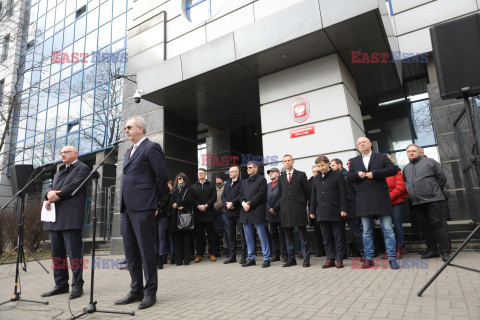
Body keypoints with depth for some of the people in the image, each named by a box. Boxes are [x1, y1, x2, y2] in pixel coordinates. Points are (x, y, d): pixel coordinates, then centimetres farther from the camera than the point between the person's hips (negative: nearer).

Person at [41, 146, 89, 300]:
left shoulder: (82, 168, 1)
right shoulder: (59, 171, 27)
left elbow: (73, 186, -11)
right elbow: (50, 187, 17)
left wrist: (55, 197, -10)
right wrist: (49, 193, -5)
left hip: (70, 217, -8)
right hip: (55, 217, 8)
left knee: (73, 251, -7)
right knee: (56, 251, 11)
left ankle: (77, 285, 1)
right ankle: (61, 285, 20)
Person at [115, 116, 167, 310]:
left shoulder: (151, 148, -5)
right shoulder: (129, 152, 22)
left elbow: (161, 177, -9)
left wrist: (156, 202, -2)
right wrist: (123, 203, 15)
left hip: (142, 207, -9)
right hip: (126, 208, 9)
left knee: (146, 250, -2)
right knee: (130, 251, 12)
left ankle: (150, 292, 10)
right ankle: (136, 291, 24)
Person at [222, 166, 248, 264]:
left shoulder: (241, 182, -2)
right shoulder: (227, 184, 20)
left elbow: (241, 195, -13)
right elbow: (223, 196, 14)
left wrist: (232, 203, -16)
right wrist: (227, 203, -5)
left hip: (239, 212, -6)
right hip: (229, 212, 7)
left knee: (242, 235, -3)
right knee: (231, 235, 11)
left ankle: (243, 256, 3)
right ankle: (232, 256, 18)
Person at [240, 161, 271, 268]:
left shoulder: (261, 180, -2)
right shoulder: (245, 182, 21)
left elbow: (261, 195, -12)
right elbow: (242, 195, 18)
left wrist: (249, 205, -14)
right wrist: (243, 203, -4)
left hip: (257, 212, -7)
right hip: (246, 212, 7)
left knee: (262, 236, -3)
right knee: (248, 237, 11)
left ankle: (266, 259, 6)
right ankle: (251, 258, 21)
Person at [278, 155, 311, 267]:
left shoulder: (301, 175, 4)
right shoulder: (281, 178, 15)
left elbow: (307, 191, 5)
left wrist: (302, 203, 7)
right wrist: (284, 204, 13)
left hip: (299, 210, -4)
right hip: (285, 210, 4)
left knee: (303, 235, 0)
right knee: (288, 235, 8)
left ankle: (306, 259, 7)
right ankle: (291, 259, 17)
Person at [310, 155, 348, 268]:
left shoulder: (337, 175, 2)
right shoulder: (316, 179, 15)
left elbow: (343, 194, -2)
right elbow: (313, 196, 17)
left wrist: (343, 209, -9)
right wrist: (312, 211, 11)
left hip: (335, 212, -4)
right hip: (322, 213, 4)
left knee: (338, 237, 2)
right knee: (326, 238, 8)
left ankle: (339, 259, 12)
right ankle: (330, 259, 16)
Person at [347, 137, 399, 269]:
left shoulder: (381, 157, 9)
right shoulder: (354, 161, 17)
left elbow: (393, 169, -4)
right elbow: (349, 178, 12)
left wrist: (374, 173, -12)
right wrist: (357, 174, -9)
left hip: (380, 198, -2)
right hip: (363, 201, 2)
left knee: (388, 230, -1)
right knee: (367, 232, 7)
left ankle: (392, 258, 8)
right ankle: (368, 258, 14)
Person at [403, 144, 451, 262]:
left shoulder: (429, 162, 2)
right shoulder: (406, 168, 16)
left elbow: (442, 178, 4)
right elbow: (405, 183, 28)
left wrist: (435, 191, 8)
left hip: (432, 199, -5)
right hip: (416, 203, 5)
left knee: (437, 224, -6)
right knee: (425, 226, 8)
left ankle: (444, 251, 1)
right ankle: (432, 250, 15)